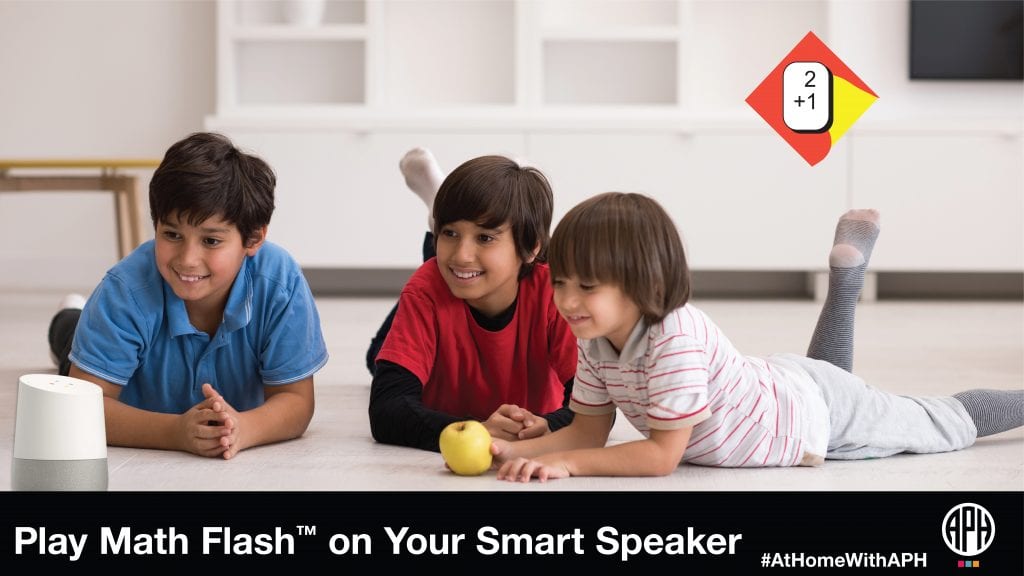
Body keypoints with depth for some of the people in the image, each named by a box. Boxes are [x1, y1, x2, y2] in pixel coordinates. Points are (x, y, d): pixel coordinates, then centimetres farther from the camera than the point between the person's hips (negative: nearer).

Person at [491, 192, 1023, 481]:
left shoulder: (677, 338, -42)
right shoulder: (595, 342, -19)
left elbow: (663, 455, -38)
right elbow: (588, 432, -13)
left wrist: (565, 463, -44)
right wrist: (513, 450, -30)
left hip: (824, 413, -6)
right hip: (781, 386, 6)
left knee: (948, 424, 17)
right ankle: (845, 276, 46)